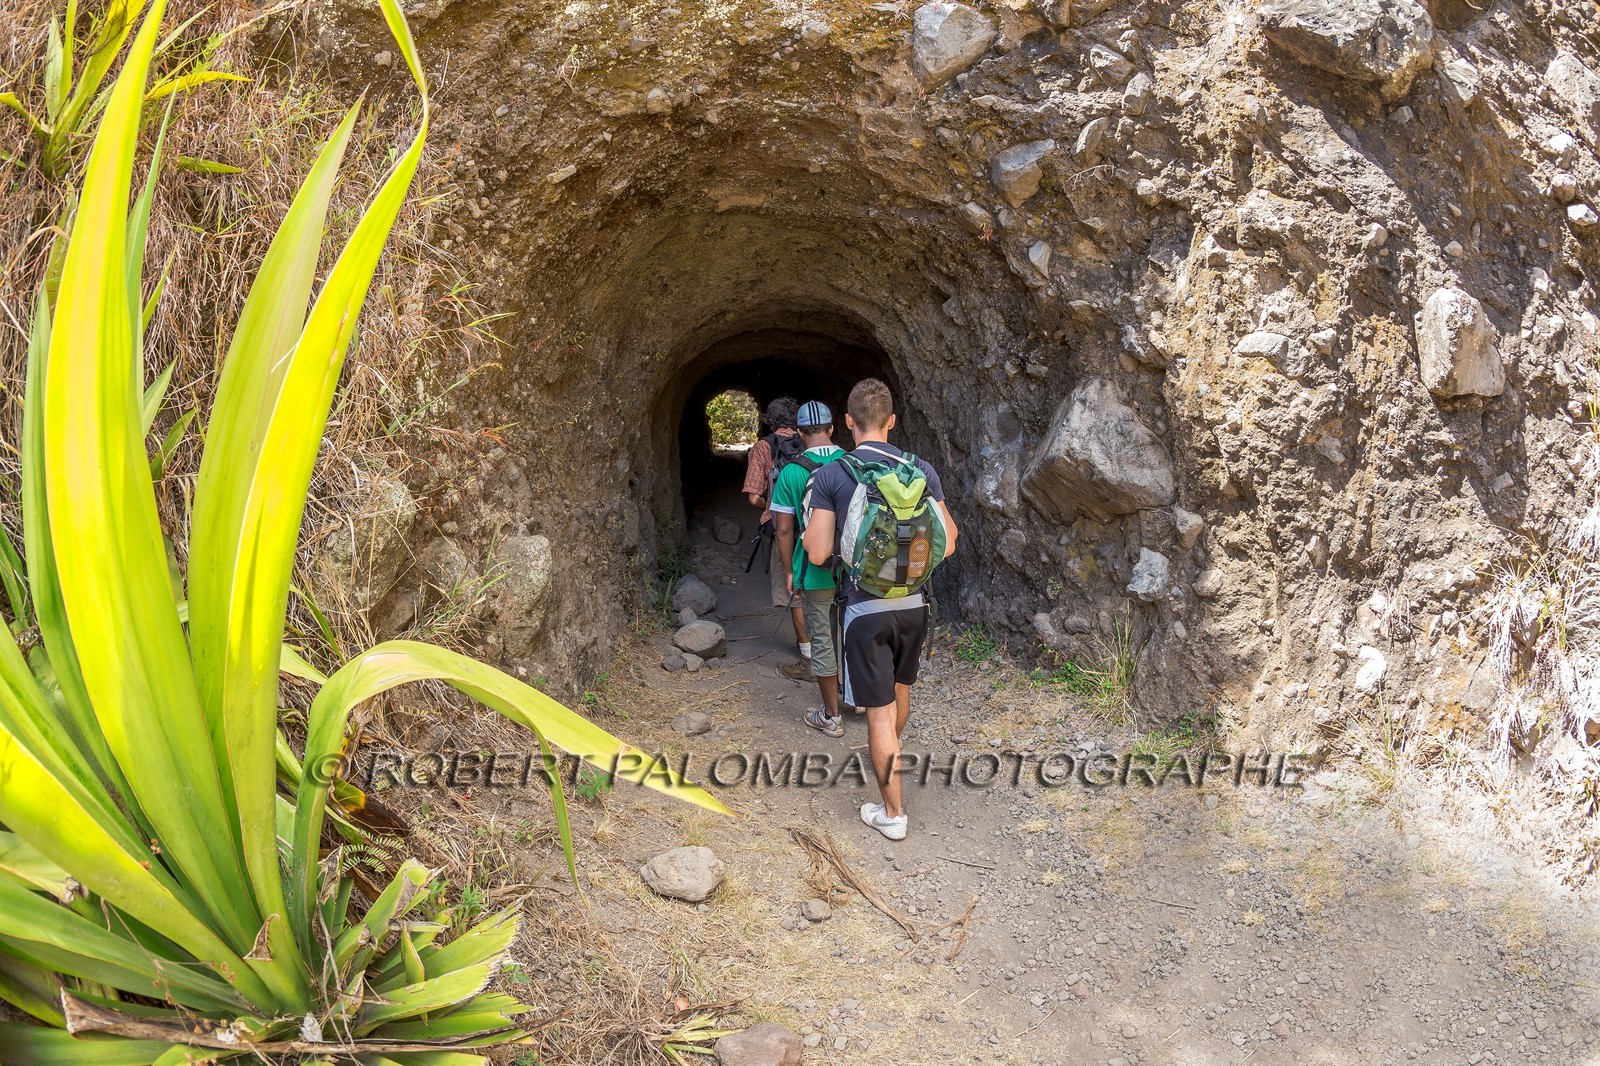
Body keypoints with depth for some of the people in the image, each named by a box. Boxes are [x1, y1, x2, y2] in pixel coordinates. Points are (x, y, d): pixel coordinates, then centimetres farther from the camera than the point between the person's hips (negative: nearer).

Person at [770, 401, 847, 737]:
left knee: (822, 642, 8)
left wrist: (789, 572, 3)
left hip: (815, 573, -3)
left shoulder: (791, 473, -12)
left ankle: (831, 717, 18)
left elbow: (784, 530, -9)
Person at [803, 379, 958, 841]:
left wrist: (811, 534, 8)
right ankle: (890, 753, 54)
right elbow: (947, 545, -1)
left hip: (865, 609, -4)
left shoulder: (830, 476, -12)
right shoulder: (923, 472, -3)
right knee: (900, 690, 27)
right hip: (914, 604, 4)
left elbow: (818, 553, -13)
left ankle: (892, 812, 13)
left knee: (879, 710, 5)